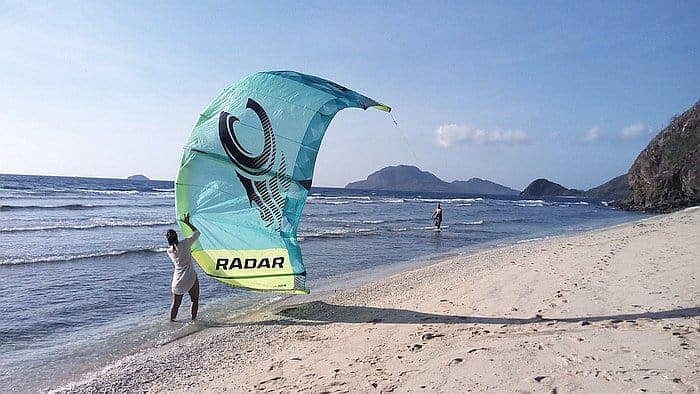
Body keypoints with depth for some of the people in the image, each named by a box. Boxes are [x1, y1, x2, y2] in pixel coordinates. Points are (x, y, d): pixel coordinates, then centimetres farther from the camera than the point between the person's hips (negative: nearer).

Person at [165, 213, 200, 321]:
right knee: (195, 300, 14)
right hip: (191, 277, -3)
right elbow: (197, 232, 5)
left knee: (175, 304, 13)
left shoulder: (169, 251, 1)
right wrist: (188, 223, 12)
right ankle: (193, 319, 17)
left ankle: (171, 321, 15)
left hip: (178, 280, 3)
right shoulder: (185, 243, -10)